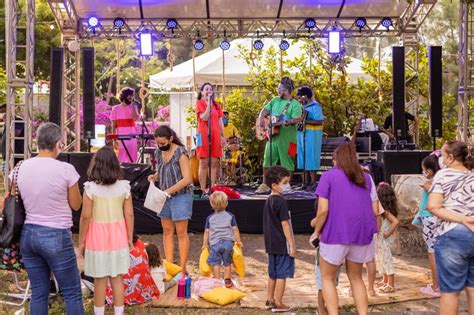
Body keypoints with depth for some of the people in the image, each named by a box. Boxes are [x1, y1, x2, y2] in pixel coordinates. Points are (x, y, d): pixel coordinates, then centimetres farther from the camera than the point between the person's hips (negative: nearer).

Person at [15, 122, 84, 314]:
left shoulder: (22, 167, 1)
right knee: (72, 294, 6)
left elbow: (22, 200, 13)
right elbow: (76, 205, -3)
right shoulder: (65, 169, -15)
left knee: (38, 293, 14)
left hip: (28, 234, 6)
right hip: (56, 236, -6)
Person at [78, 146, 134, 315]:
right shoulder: (124, 187, -4)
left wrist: (81, 241, 0)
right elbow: (129, 215, -2)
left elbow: (85, 217, -11)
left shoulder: (90, 188, -12)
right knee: (117, 279, 12)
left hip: (97, 238, -2)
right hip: (118, 237, 2)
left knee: (100, 280, 8)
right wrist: (129, 238, 10)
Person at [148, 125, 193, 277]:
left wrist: (168, 191, -23)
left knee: (181, 233, 0)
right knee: (167, 232, 9)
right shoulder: (159, 154, 5)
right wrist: (154, 177, -4)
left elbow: (187, 179, -19)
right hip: (165, 197, 7)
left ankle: (182, 268, 7)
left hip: (180, 197, -7)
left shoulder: (180, 153, -15)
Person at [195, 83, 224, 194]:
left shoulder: (217, 105, 16)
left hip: (215, 136, 4)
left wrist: (223, 136, 7)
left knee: (214, 163, 2)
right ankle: (203, 189, -1)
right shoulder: (200, 103, 2)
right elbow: (204, 117, -12)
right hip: (204, 135, -4)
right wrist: (209, 102, -12)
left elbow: (220, 121, 14)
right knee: (204, 163, -4)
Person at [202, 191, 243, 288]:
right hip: (228, 242, 1)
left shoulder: (210, 218, 8)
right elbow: (235, 229, 7)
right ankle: (227, 280, 14)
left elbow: (206, 232, 9)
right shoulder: (230, 216, 7)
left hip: (215, 243, -1)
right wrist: (238, 241, 14)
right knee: (227, 262, 11)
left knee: (215, 262, 6)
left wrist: (205, 244, 17)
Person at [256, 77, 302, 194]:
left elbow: (297, 119, -15)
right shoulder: (275, 100, 16)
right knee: (268, 160, 5)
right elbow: (265, 110, 21)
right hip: (272, 135, 6)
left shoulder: (294, 104, -4)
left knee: (286, 161, 1)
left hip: (286, 138, -6)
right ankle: (265, 184, 13)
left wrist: (289, 122, -35)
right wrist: (261, 118, 1)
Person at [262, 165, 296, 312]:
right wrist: (292, 245, -14)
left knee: (273, 273, 17)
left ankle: (270, 300, 25)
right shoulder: (281, 201, -17)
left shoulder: (268, 201, 10)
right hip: (282, 245, -9)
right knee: (282, 274, 0)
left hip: (271, 244, 9)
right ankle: (278, 304, 6)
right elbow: (285, 224, -18)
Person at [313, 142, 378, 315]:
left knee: (327, 278, 13)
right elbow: (375, 210, 7)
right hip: (362, 234, 4)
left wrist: (317, 231, 3)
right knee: (356, 277, 20)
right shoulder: (366, 177, 11)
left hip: (336, 234, -4)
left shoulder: (328, 176, 0)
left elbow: (323, 209, -10)